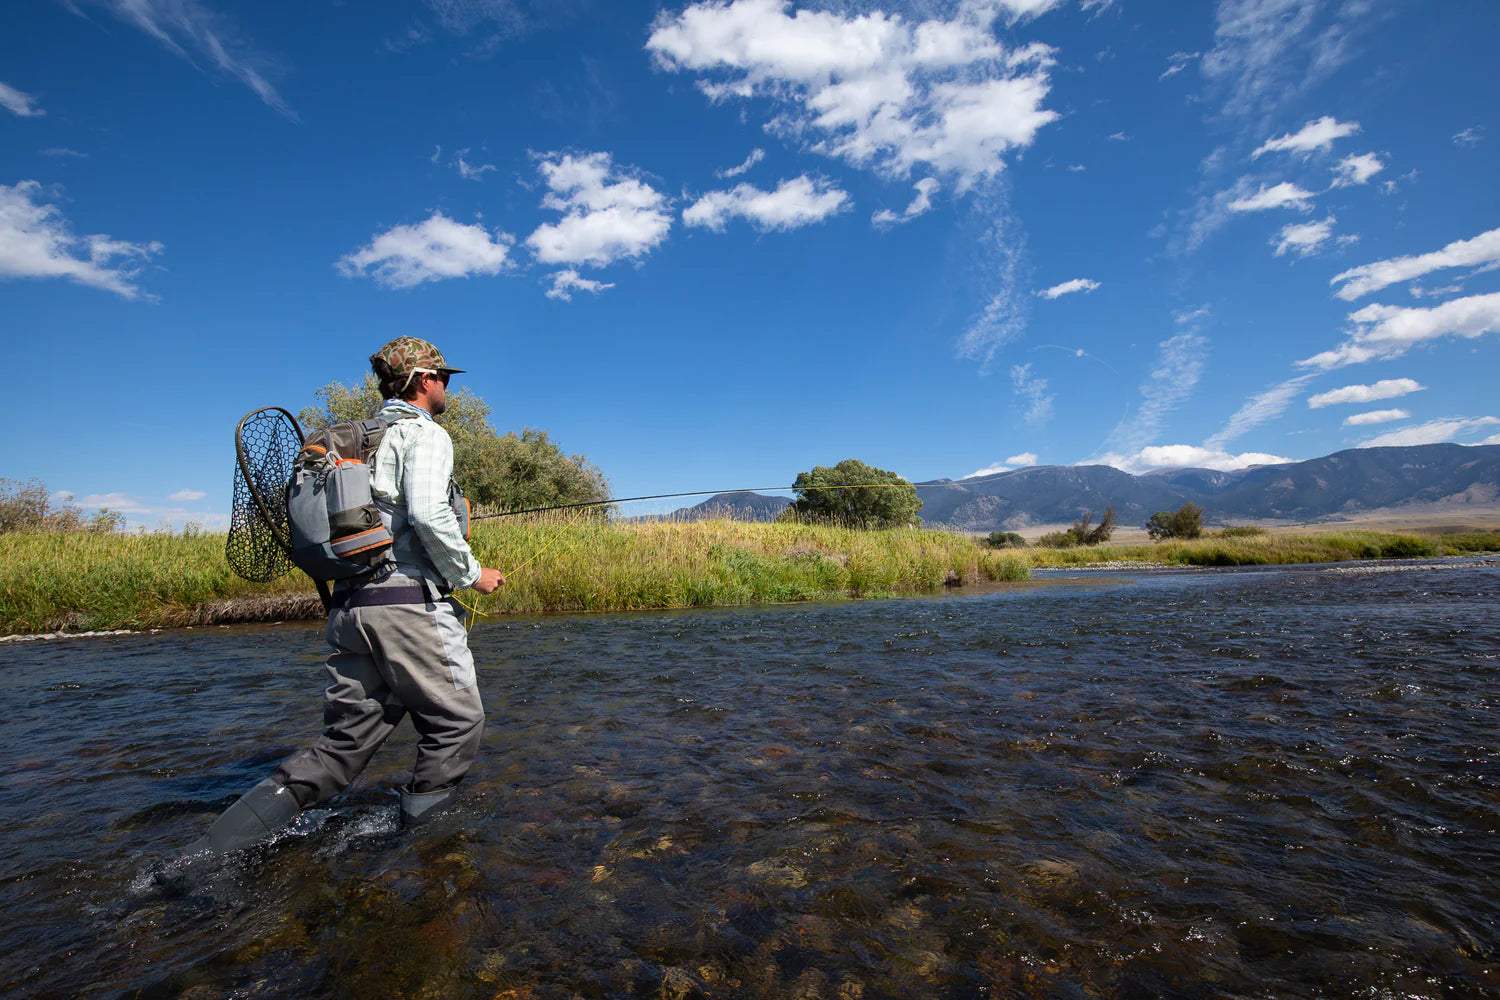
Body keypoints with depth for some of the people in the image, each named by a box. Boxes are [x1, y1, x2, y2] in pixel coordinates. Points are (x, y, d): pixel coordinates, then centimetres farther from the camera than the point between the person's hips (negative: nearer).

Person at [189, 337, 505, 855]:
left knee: (343, 745, 11)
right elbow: (427, 513, -21)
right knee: (457, 722, 7)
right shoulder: (425, 434, -5)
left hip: (350, 607, 9)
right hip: (409, 604, -8)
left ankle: (209, 854, 5)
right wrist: (471, 573, -10)